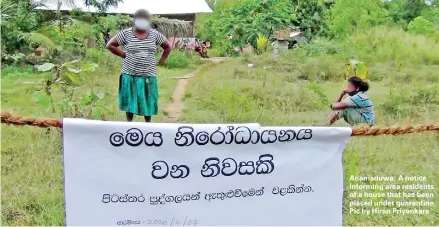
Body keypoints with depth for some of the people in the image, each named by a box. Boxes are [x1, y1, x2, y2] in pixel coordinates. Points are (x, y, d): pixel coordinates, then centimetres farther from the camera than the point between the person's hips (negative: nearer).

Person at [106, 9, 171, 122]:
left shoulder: (154, 34, 1)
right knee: (130, 103, 6)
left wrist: (160, 62, 5)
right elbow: (110, 45, 0)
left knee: (148, 103, 8)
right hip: (130, 75, -1)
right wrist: (124, 55, -3)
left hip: (148, 76, 1)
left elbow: (167, 47, 12)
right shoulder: (126, 33, -5)